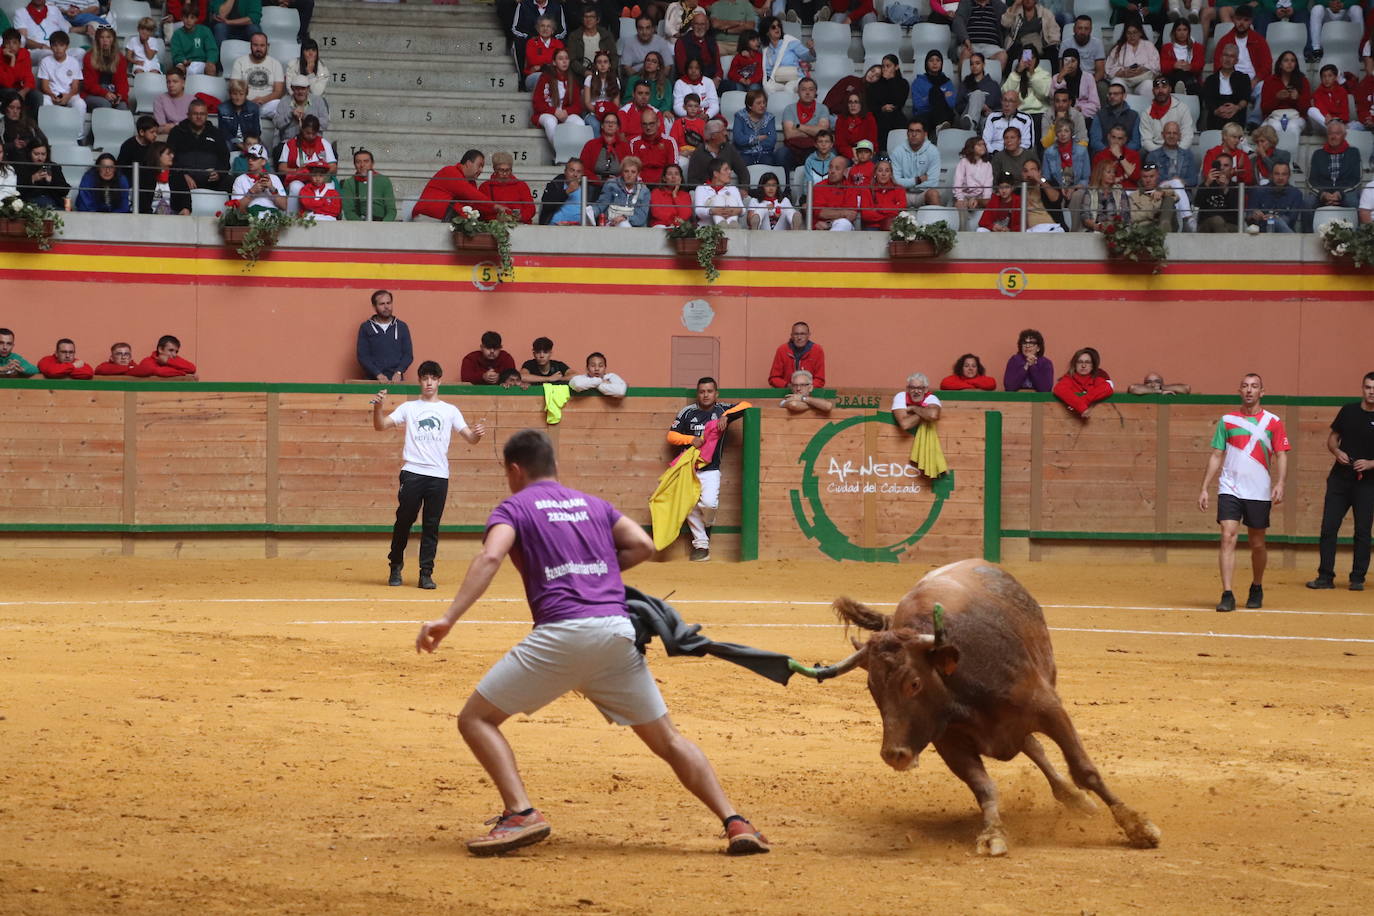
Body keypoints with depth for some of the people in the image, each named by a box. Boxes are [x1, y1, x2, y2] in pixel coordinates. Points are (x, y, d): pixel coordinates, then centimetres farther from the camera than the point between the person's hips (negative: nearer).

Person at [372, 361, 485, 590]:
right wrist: (377, 407, -17)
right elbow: (381, 426, 2)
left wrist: (477, 434, -16)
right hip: (412, 473, -1)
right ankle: (396, 567, 15)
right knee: (404, 521, -1)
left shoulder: (450, 411, 13)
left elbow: (470, 438, 8)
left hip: (439, 476, 1)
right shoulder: (408, 408, 10)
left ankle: (426, 573, 3)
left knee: (431, 526, 0)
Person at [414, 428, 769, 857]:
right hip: (619, 632, 4)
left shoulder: (514, 508, 11)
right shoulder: (594, 505, 25)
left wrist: (448, 619, -18)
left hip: (561, 632, -4)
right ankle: (735, 822, 1)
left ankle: (521, 814, -11)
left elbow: (490, 558, -8)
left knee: (476, 718, 6)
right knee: (666, 739, 14)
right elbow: (642, 545, 13)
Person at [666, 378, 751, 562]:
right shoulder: (687, 412, 4)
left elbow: (746, 405, -7)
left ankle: (707, 526, 11)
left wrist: (726, 416, -18)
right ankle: (701, 545, 14)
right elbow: (671, 435, 4)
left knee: (709, 503, -21)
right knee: (691, 507, 1)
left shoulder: (722, 410, 2)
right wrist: (691, 439, -12)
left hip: (710, 469, -2)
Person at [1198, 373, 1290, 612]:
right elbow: (1216, 456, 10)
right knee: (1228, 538, -13)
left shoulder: (1273, 422, 4)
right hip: (1230, 490, 0)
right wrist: (1204, 488, 5)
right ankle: (1227, 595, -16)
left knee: (1257, 545, 9)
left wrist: (1279, 483, -15)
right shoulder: (1227, 420, 8)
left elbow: (1281, 456, 1)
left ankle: (1257, 589, 32)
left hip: (1259, 492, 0)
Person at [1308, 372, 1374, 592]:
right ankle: (1325, 576, 5)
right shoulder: (1348, 411, 6)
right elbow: (1332, 439, 14)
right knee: (1328, 527, 0)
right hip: (1340, 479, 3)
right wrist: (1337, 452, -6)